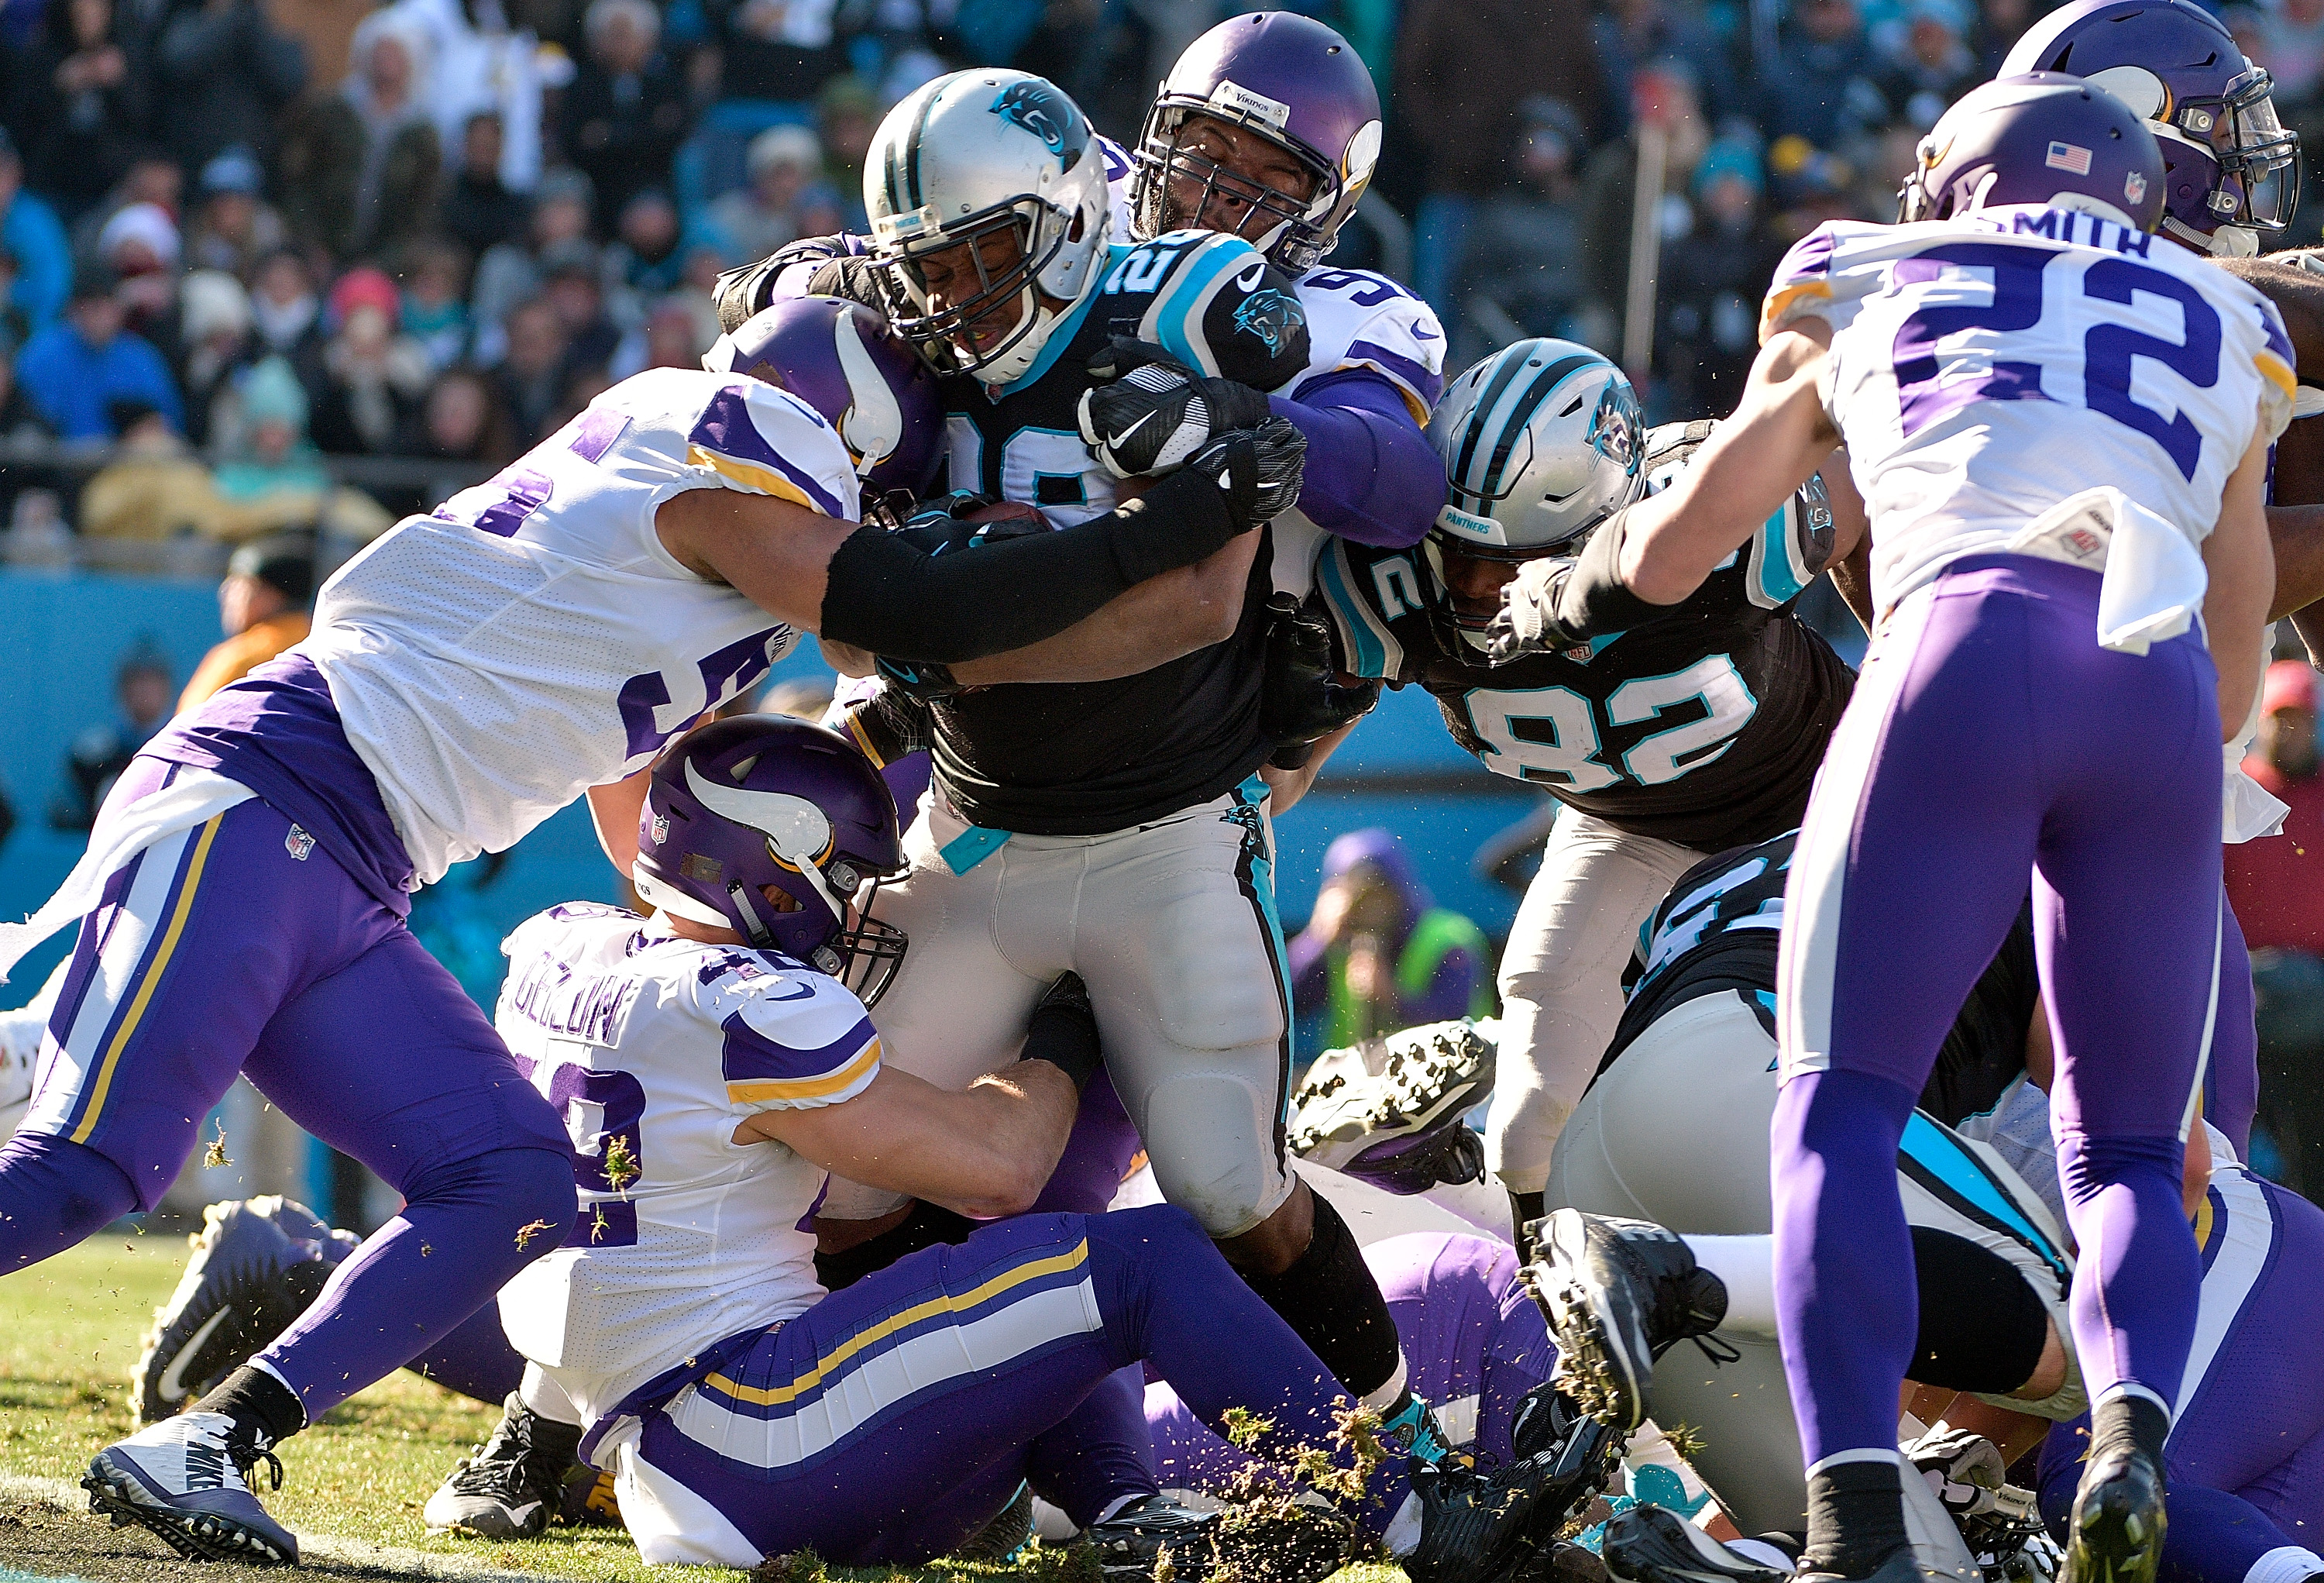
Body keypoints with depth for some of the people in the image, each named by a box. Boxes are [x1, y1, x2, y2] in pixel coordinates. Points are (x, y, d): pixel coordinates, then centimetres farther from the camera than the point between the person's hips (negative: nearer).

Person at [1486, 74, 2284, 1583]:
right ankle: (2133, 1430, -16)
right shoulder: (2226, 340, 32)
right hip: (2163, 688, 2)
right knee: (2129, 1149, 14)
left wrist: (1566, 598, 57)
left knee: (1841, 1108, 3)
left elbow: (1677, 545, 37)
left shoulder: (1866, 291, 27)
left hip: (1970, 645, -2)